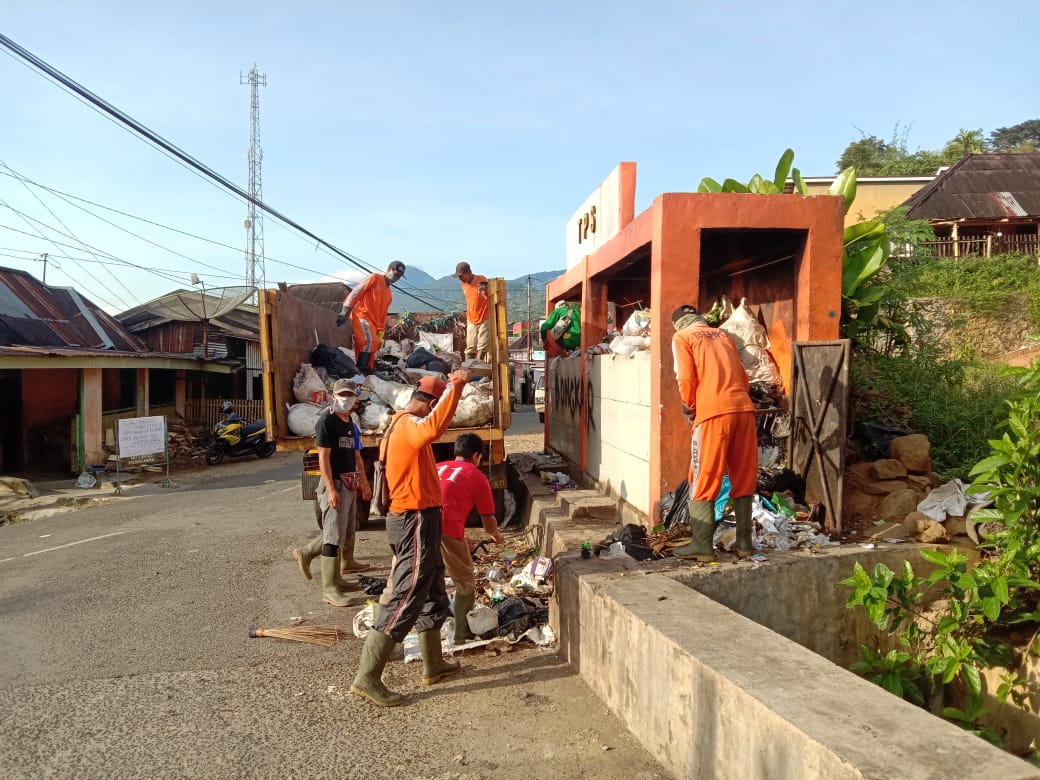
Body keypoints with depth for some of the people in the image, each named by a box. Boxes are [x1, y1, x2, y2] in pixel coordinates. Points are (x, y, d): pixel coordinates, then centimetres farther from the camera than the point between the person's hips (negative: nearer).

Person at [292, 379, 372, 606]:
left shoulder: (351, 424, 15)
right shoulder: (326, 421, -10)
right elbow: (323, 457, -16)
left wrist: (364, 483, 19)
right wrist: (331, 489, -21)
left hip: (350, 483, 9)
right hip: (334, 483, -9)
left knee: (347, 532, 14)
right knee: (334, 536, -7)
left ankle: (306, 553, 31)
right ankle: (329, 590, -2)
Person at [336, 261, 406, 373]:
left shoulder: (389, 294, 23)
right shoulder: (375, 278, 1)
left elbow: (383, 314, 23)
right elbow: (356, 291, -7)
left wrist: (380, 333, 14)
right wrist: (345, 312, -15)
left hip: (371, 321, 8)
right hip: (361, 315, -8)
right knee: (371, 341, -25)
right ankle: (360, 371, -27)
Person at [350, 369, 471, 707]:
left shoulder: (403, 422, 13)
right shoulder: (409, 425, -20)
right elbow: (434, 427, -44)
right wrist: (456, 386, -39)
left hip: (417, 521, 11)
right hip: (416, 522, -11)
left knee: (434, 595, 20)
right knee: (405, 601, -7)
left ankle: (434, 665, 33)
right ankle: (367, 677, -1)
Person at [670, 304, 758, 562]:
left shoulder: (681, 337, 9)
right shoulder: (723, 335, 25)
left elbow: (686, 379, -3)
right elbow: (742, 377, 19)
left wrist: (689, 407, 12)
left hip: (714, 412, -5)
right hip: (743, 408, 5)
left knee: (704, 480, 1)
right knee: (744, 479, 12)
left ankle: (703, 546, 3)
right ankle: (744, 542, 17)